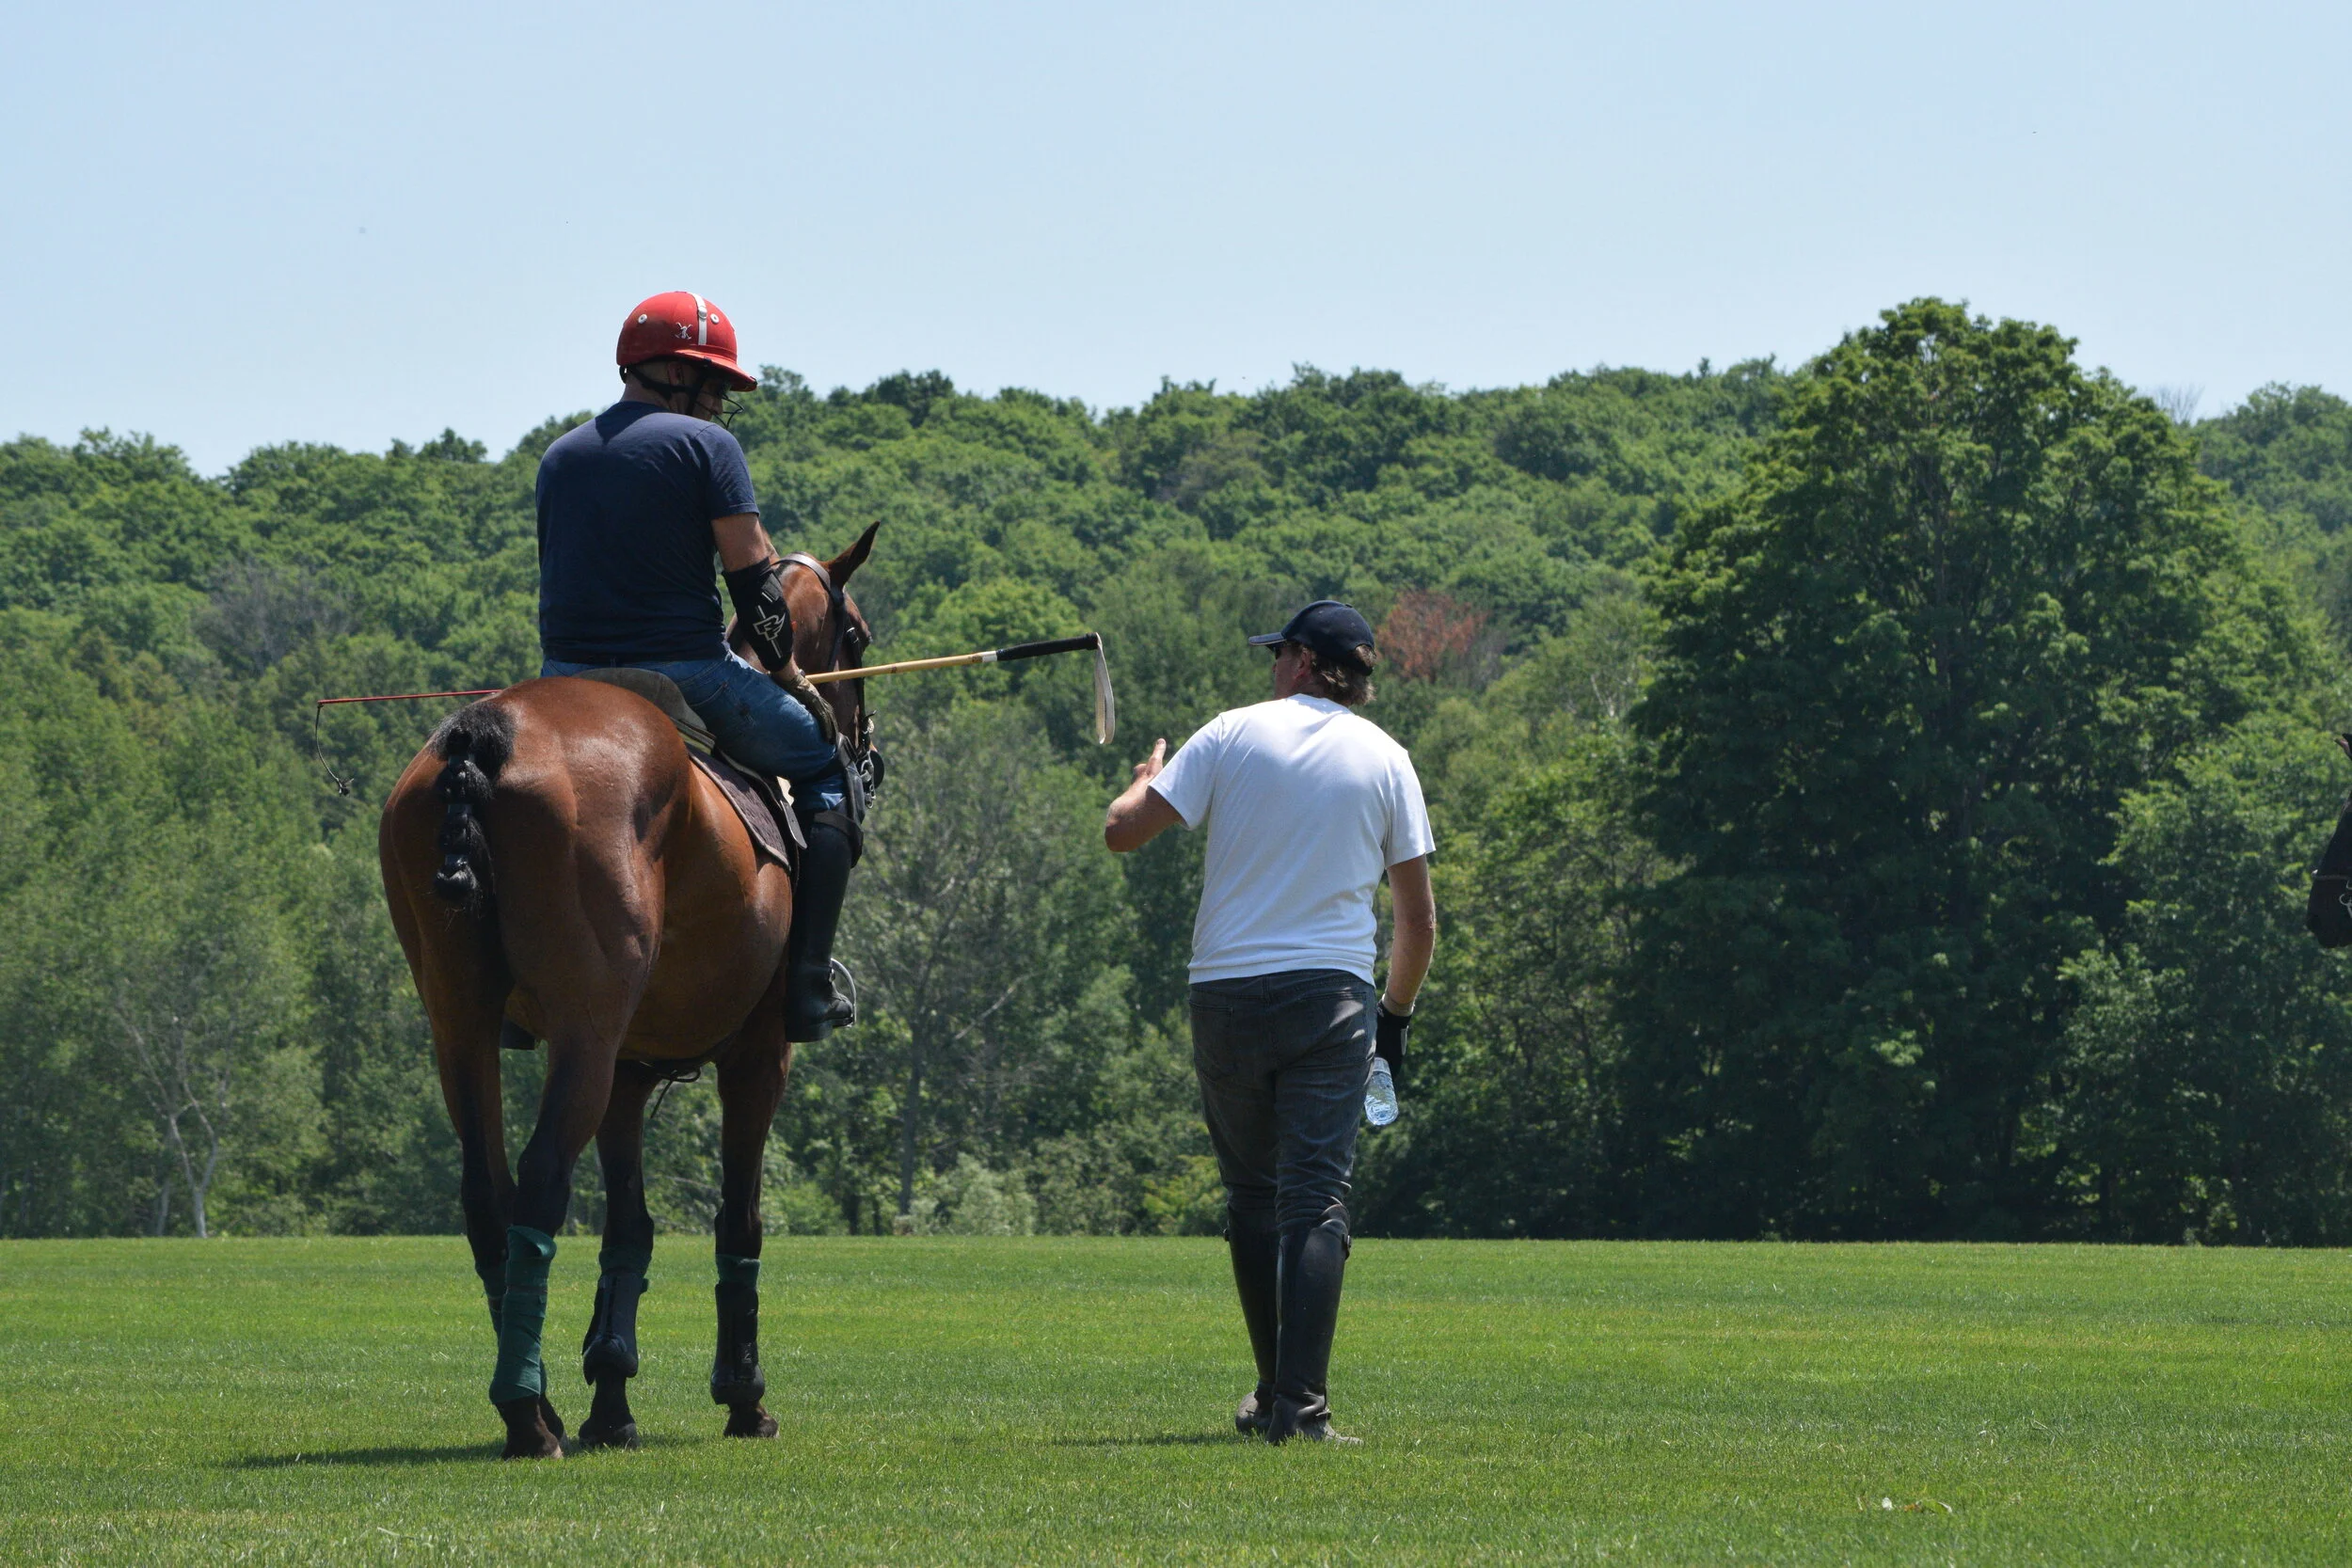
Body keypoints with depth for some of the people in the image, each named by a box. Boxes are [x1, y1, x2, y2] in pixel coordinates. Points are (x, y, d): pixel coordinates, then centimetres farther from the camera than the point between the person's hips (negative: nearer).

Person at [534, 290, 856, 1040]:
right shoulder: (704, 444, -5)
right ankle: (808, 989, 1)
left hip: (568, 682, 5)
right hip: (684, 671, -5)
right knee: (825, 768, 12)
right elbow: (753, 575, -8)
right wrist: (786, 671, 6)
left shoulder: (559, 457, 14)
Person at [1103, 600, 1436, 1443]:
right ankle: (1300, 1405, -17)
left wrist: (1148, 774, 21)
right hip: (1331, 994, -1)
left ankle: (1274, 1395, 22)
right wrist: (1398, 1012, 22)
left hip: (1229, 990, 1)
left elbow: (1123, 830, -1)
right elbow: (1417, 916, 7)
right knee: (1317, 1199, -5)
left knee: (1252, 1198, 15)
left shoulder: (1234, 734, 3)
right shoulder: (1385, 758, 7)